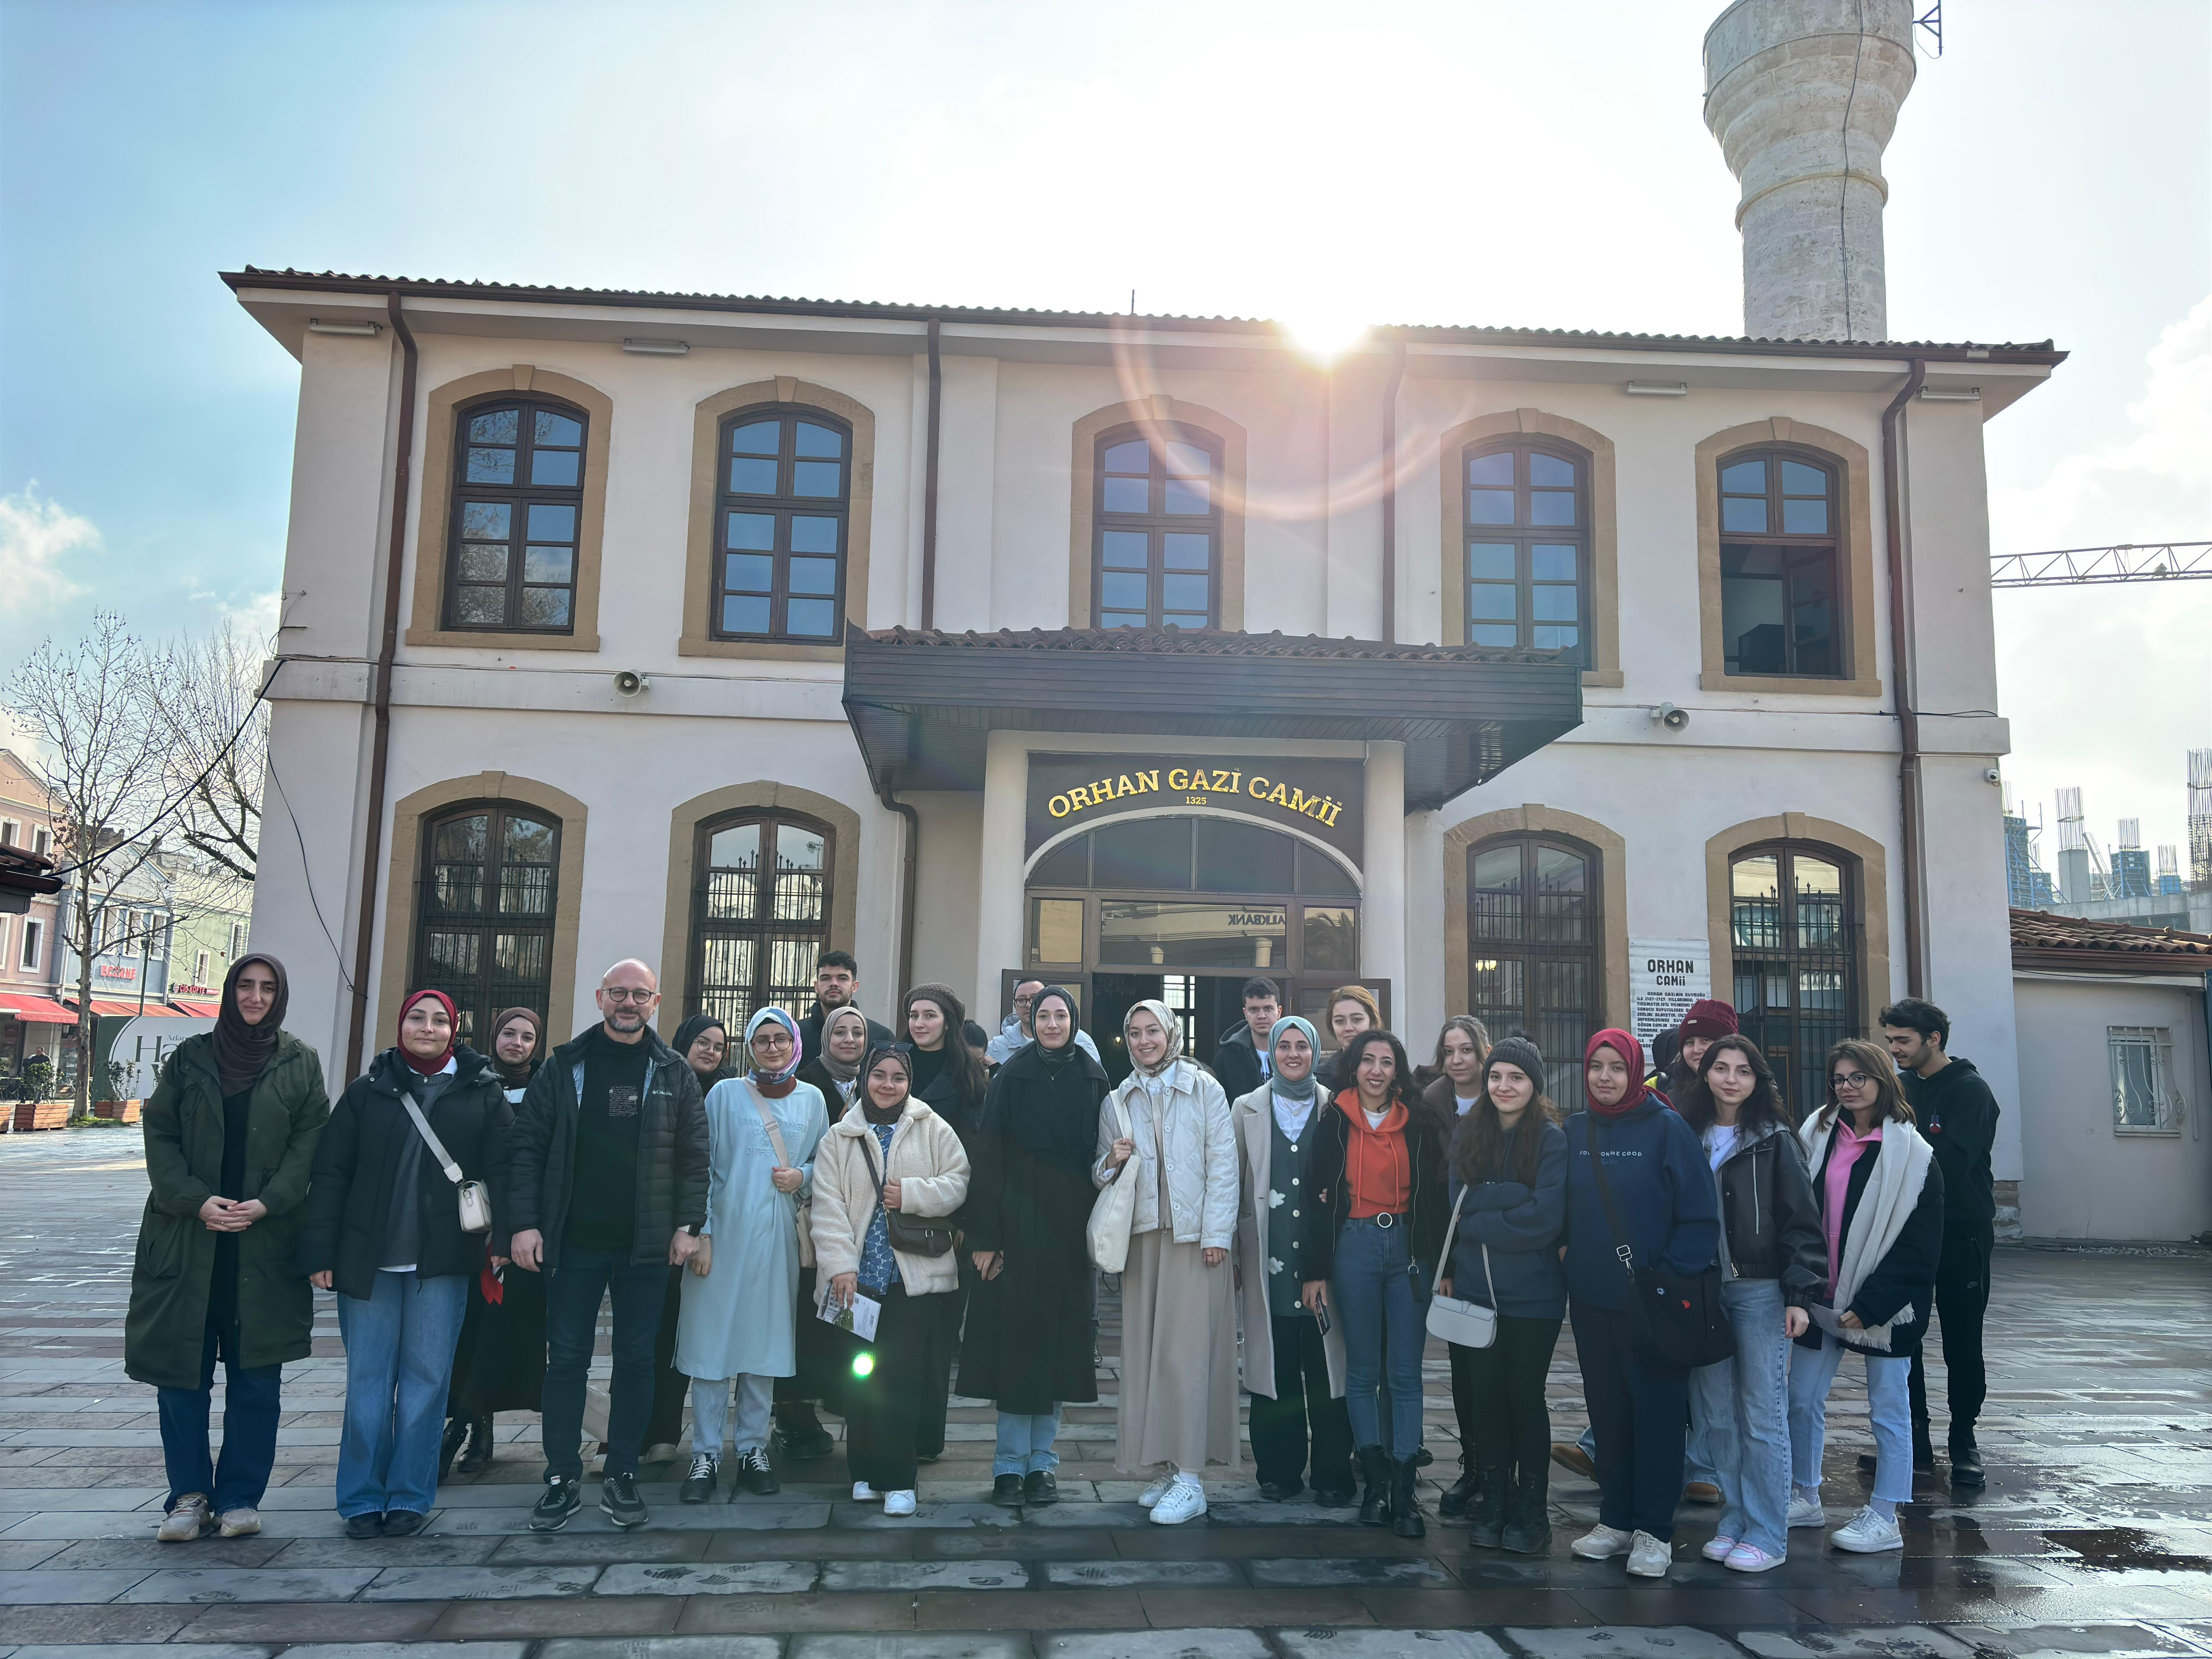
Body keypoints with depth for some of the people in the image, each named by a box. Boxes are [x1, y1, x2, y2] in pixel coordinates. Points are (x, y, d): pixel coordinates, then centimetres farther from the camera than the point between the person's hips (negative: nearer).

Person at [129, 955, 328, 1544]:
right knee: (181, 1369, 3)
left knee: (256, 1375, 3)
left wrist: (265, 1203, -14)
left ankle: (240, 1496, 14)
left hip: (265, 1242, -1)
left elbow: (309, 1144, 0)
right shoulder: (191, 1057, 7)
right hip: (187, 1237, 1)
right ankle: (189, 1494, 16)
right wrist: (196, 1201, -11)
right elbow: (159, 1133, 2)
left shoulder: (299, 1064, 4)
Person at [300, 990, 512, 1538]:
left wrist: (502, 1237, -11)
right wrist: (320, 1251, -2)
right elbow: (330, 1173, 4)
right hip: (369, 1259, 1)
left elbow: (500, 1169, -1)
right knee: (368, 1378, 6)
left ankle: (410, 1497, 17)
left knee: (427, 1378, 5)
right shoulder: (368, 1090, 5)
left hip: (443, 1261, -1)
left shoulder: (483, 1093, 2)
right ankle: (362, 1498, 18)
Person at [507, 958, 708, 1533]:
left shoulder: (675, 1072, 4)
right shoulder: (565, 1065, 3)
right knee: (566, 1358, 4)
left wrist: (687, 1225, -4)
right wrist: (525, 1223, -7)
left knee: (637, 1360, 7)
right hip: (573, 1242, 0)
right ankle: (563, 1479, 15)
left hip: (646, 1246, 0)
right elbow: (528, 1145, 1)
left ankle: (622, 1477, 18)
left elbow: (693, 1156, 4)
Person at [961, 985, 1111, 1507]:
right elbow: (988, 1156, -5)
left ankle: (1042, 1463, 16)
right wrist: (984, 1235, -11)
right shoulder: (1012, 1076, -1)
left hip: (1071, 1224, 2)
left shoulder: (1094, 1079, 6)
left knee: (1058, 1339, 6)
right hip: (1017, 1219, -2)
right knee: (1014, 1336, 0)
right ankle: (1010, 1464, 9)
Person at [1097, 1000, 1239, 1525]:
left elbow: (1223, 1163, -1)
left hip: (1196, 1238, -4)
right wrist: (1112, 1162, -6)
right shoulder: (1117, 1101, 13)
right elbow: (1100, 1172, 17)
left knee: (1188, 1353, -8)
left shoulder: (1204, 1089, 3)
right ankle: (1169, 1466, 11)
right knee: (1146, 1352, 3)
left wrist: (1217, 1234, -8)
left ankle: (1190, 1478, -7)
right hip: (1142, 1236, 4)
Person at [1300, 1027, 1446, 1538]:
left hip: (1407, 1247, 1)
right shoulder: (1335, 1123, 3)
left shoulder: (1418, 1126, 6)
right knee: (1363, 1371, 5)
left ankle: (1405, 1491, 5)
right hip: (1353, 1247, -1)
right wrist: (1315, 1271, -1)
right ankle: (1376, 1482, 15)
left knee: (1406, 1374, 0)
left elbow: (1434, 1198, 8)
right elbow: (1319, 1198, 2)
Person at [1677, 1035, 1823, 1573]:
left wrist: (1800, 1295, -9)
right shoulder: (1686, 1137, 9)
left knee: (1763, 1416, -1)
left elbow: (1800, 1221, -3)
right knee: (1714, 1415, 7)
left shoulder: (1774, 1140, -1)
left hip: (1759, 1291, -4)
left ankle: (1767, 1535, 8)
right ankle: (1733, 1521, 19)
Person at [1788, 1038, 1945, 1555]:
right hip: (1822, 1295, 5)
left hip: (1882, 1303, -5)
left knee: (1888, 1409, 6)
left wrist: (1870, 1304, -14)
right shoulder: (1817, 1135, 4)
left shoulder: (1911, 1153, -8)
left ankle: (1885, 1519, 16)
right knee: (1801, 1399, 10)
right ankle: (1805, 1499, 25)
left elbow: (1918, 1247, -10)